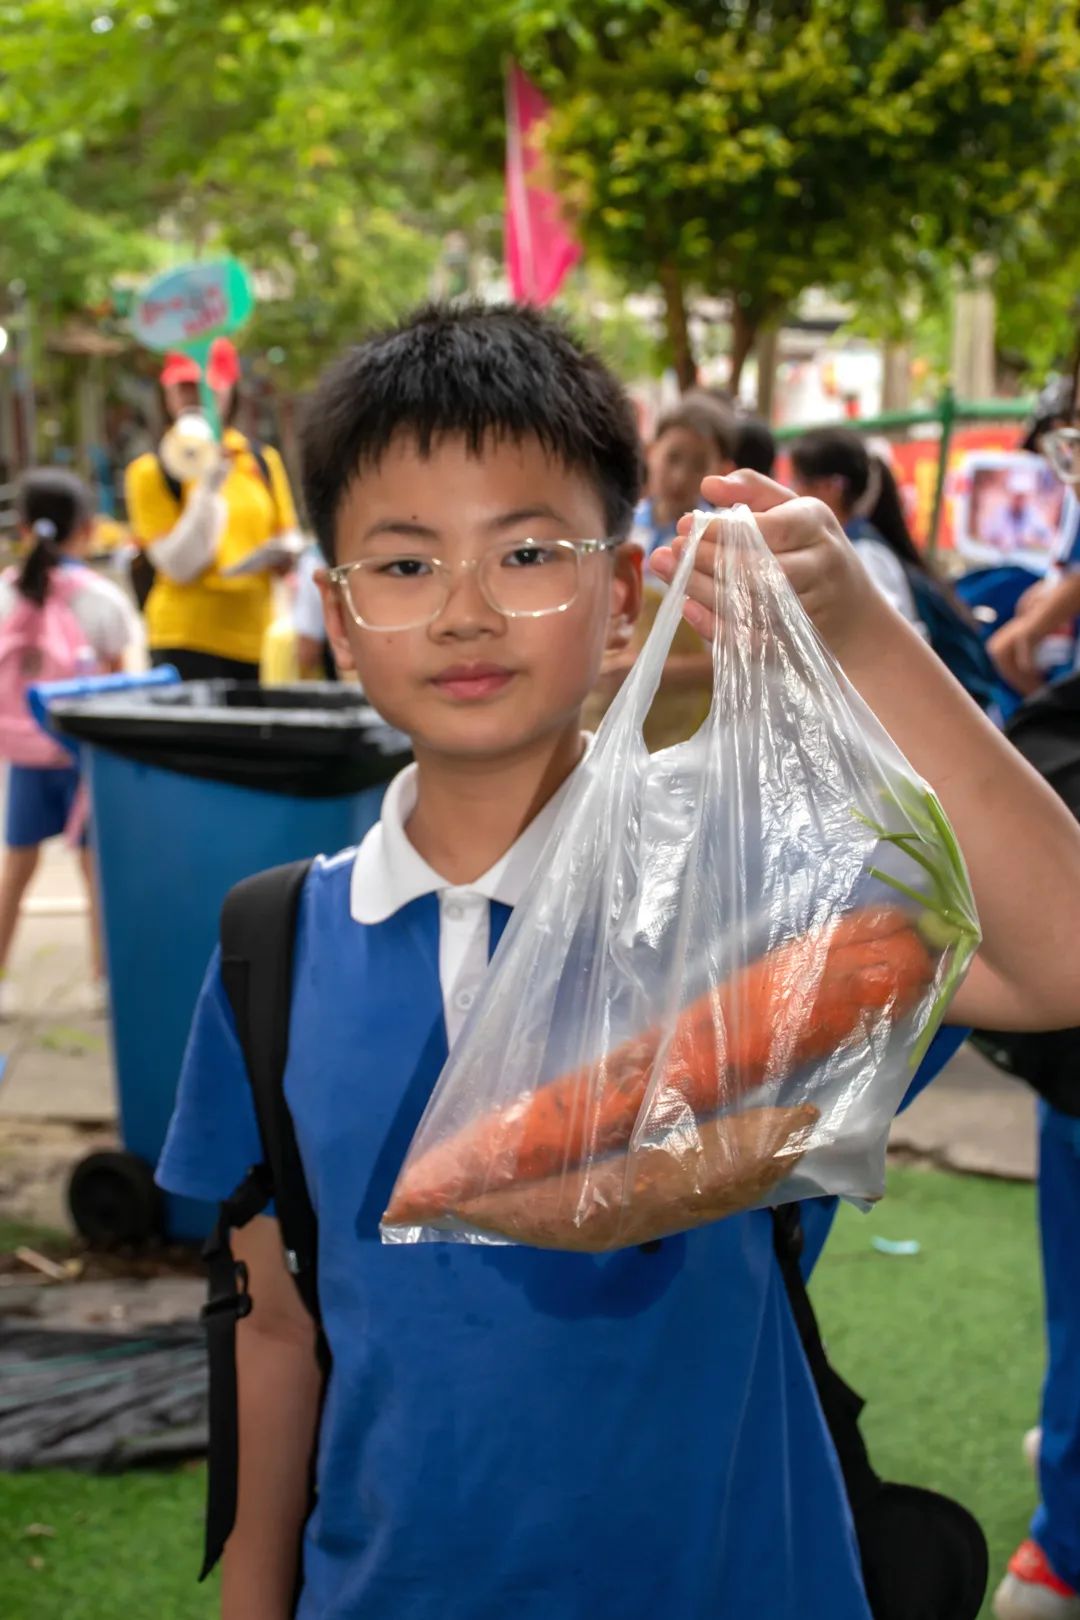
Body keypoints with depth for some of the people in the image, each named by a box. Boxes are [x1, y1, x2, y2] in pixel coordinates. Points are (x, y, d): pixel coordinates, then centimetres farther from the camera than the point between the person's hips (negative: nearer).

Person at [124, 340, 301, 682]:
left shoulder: (263, 461, 11)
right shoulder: (152, 472, 0)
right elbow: (179, 567, -8)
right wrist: (208, 489, -15)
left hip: (258, 637, 4)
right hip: (188, 640, -4)